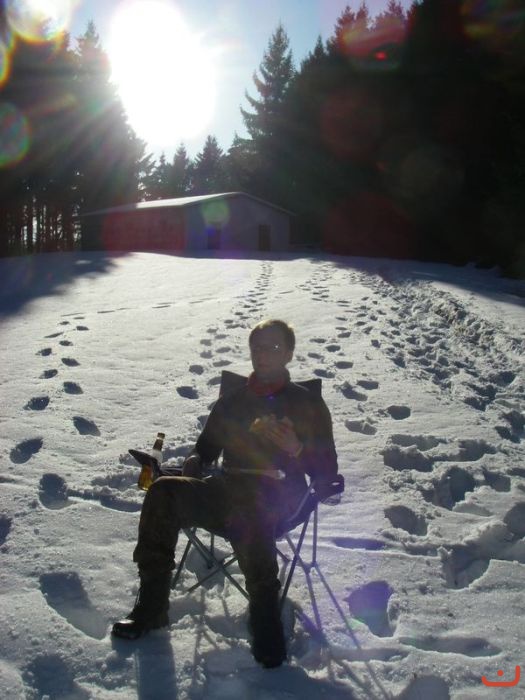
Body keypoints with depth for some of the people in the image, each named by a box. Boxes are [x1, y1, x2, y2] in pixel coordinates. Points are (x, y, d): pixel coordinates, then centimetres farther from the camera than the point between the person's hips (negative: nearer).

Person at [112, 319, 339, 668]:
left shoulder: (307, 404, 12)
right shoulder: (232, 401, 24)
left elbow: (327, 470, 7)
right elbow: (206, 447, 29)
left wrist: (297, 449, -14)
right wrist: (194, 461, 4)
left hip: (278, 497, -4)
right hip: (228, 492, 4)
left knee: (249, 499, -41)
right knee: (164, 491, -24)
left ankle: (265, 618, -34)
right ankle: (151, 604, -19)